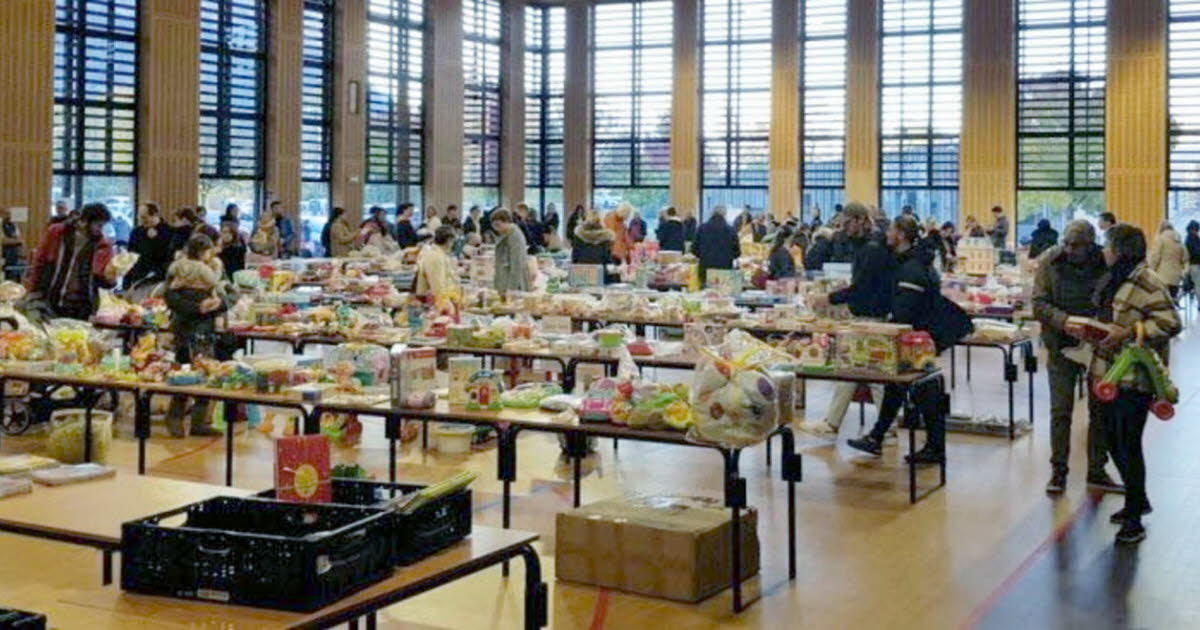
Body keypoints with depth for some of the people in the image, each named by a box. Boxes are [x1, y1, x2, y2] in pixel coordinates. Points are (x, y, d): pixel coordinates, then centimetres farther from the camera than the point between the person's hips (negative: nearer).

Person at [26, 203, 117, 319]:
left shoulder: (103, 245, -1)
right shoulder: (56, 233, -1)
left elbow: (102, 279, 5)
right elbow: (39, 262, 6)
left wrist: (109, 279, -18)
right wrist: (33, 291, 4)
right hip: (49, 304, 0)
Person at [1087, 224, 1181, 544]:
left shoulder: (1146, 282, -15)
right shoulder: (1112, 280, 13)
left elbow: (1171, 323, -19)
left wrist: (1128, 333, -25)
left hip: (1133, 378, -9)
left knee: (1128, 445, -4)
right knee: (1114, 441, 17)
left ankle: (1134, 520, 7)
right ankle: (1138, 500, 36)